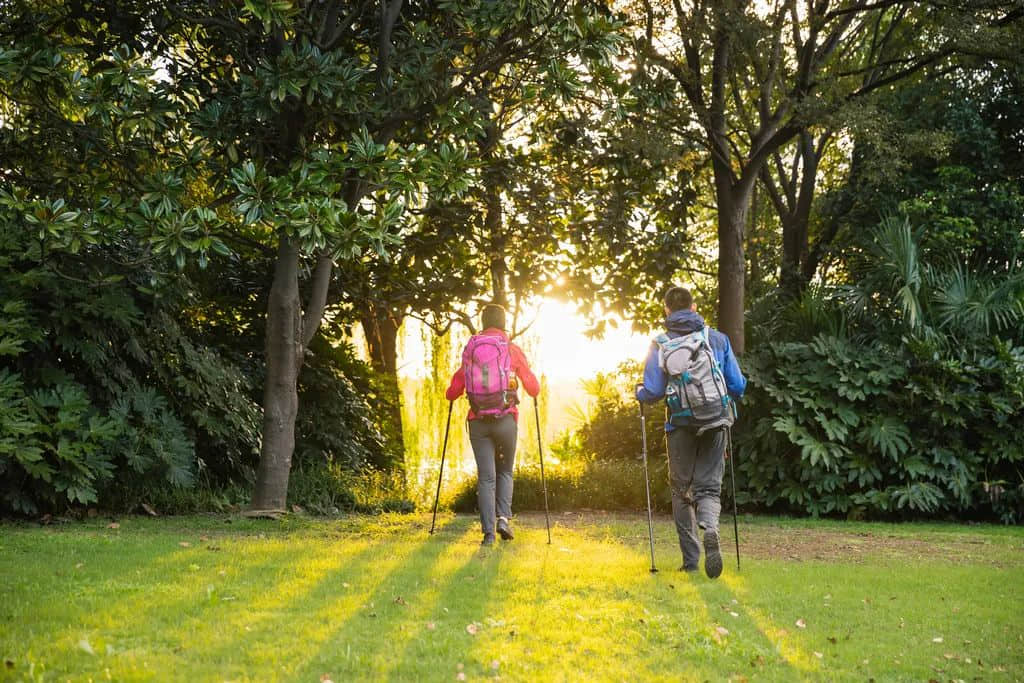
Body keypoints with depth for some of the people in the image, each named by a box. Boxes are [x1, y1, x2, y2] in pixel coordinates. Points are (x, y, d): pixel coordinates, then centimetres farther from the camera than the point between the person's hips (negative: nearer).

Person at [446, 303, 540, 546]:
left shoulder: (469, 350, 8)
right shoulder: (512, 350, 1)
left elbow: (452, 393, 6)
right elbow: (534, 389, 5)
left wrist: (450, 392, 30)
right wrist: (533, 387, 28)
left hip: (478, 422, 1)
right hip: (505, 419, -1)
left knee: (486, 477, 3)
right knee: (505, 471, 17)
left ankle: (488, 532, -5)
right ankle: (504, 517, -2)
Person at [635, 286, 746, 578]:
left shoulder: (661, 344, -4)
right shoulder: (718, 339, 2)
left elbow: (652, 392, -9)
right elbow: (738, 386, 2)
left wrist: (639, 392, 14)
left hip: (681, 425, -1)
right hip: (715, 424, 1)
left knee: (682, 490, 13)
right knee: (709, 487, 8)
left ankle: (690, 559, 12)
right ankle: (710, 528, -24)